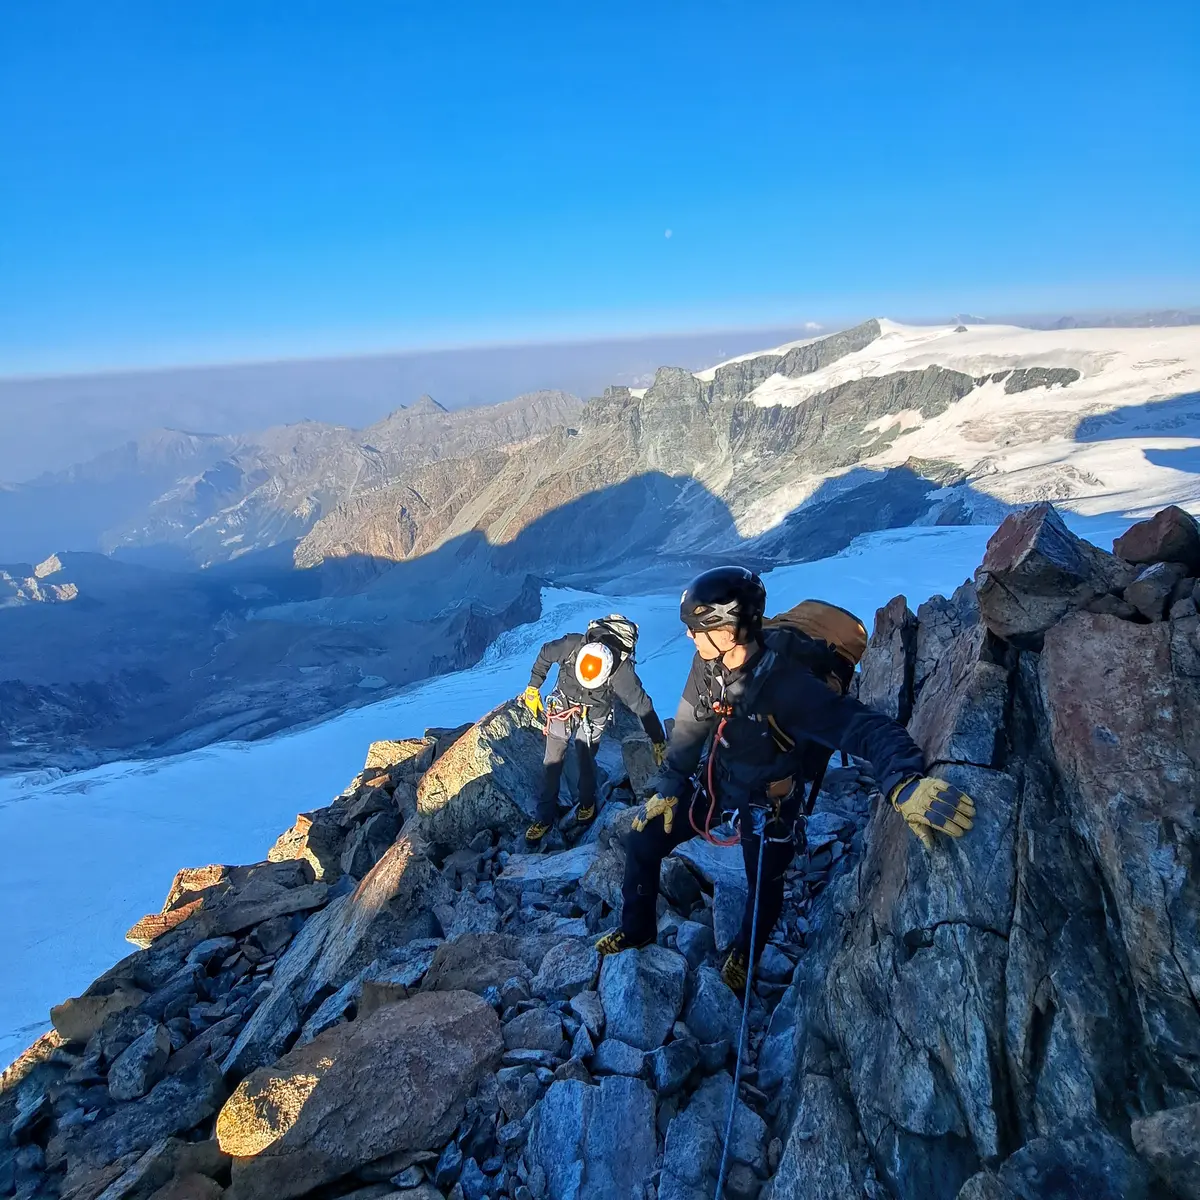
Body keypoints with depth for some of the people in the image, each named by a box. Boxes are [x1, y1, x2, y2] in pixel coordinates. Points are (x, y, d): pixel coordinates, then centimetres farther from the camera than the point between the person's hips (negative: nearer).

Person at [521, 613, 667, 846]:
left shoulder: (621, 670, -36)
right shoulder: (570, 645, -32)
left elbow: (642, 705, -25)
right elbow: (544, 655, -9)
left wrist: (658, 741, -19)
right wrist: (533, 687, -1)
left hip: (593, 715, -2)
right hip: (562, 706, 2)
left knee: (586, 761, 3)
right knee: (551, 762, 3)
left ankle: (587, 803, 34)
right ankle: (545, 817, 16)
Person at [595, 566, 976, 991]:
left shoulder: (786, 684, -38)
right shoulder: (708, 663, -19)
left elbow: (859, 726, -48)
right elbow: (689, 726, -3)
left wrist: (904, 782, -64)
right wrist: (669, 785, 1)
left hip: (768, 800, -5)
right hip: (717, 780, 5)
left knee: (765, 885, 13)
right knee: (643, 840, 4)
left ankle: (745, 954, 49)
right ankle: (637, 928, 31)